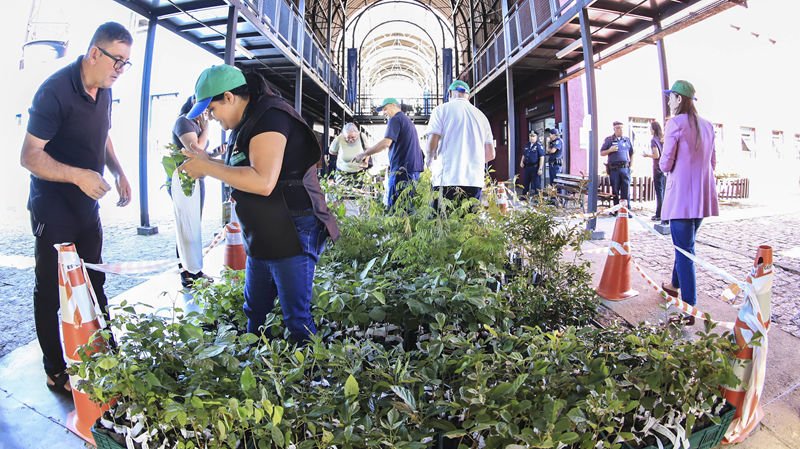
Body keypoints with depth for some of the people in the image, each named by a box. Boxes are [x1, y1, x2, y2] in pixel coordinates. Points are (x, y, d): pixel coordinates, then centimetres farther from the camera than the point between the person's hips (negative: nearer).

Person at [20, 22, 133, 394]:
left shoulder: (103, 90, 4)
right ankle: (56, 373, 20)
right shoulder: (55, 91, -20)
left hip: (88, 207, 8)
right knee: (51, 292, 5)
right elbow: (29, 157, -20)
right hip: (54, 213, -7)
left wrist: (118, 172, 4)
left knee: (94, 286, 16)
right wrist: (77, 175, -34)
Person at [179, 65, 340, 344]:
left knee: (297, 318, -2)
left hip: (291, 236, -10)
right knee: (255, 311, 20)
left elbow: (263, 181, -28)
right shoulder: (246, 124, 16)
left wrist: (208, 168, -17)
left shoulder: (269, 117, -16)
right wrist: (207, 162, 10)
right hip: (262, 238, 11)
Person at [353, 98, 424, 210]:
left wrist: (364, 154, -14)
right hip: (414, 170, 10)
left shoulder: (395, 119, -6)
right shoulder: (408, 121, 24)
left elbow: (386, 143, -19)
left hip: (402, 170, -10)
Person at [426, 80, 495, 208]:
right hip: (475, 181, 4)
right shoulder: (481, 116, 17)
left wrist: (430, 158, 16)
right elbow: (490, 155, 14)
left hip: (448, 180, -4)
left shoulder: (442, 109, 5)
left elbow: (432, 144, -6)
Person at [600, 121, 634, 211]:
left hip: (625, 168, 2)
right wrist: (610, 150, -12)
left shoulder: (627, 140, 14)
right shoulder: (608, 139, 7)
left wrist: (631, 166, 10)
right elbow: (601, 153, 6)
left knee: (626, 190, -1)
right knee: (615, 191, 2)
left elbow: (631, 154, 19)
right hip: (614, 169, -2)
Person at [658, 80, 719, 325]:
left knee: (684, 250, -7)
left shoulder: (676, 123, -10)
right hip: (703, 195, 8)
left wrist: (664, 166, 10)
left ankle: (689, 309, -6)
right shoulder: (708, 126, 13)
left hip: (682, 194, -8)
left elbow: (666, 163, -11)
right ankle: (675, 284, 41)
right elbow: (712, 162, 16)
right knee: (685, 244, 23)